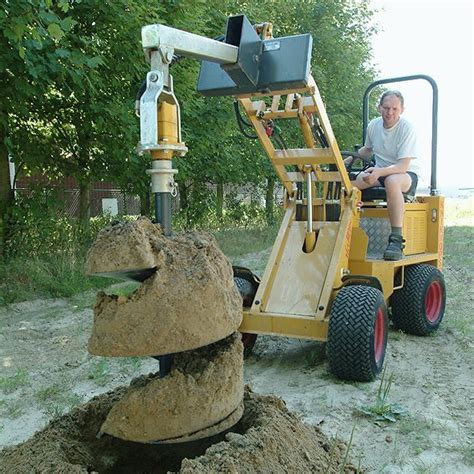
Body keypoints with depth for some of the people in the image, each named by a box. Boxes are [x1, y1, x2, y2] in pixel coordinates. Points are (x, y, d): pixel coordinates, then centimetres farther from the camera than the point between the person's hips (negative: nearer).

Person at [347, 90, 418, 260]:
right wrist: (349, 159, 8)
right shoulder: (373, 125, 4)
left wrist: (380, 172, -40)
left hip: (406, 174, -5)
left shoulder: (407, 129, -14)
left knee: (392, 181, -43)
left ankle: (396, 240, -42)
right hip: (379, 172, 6)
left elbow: (403, 165, -23)